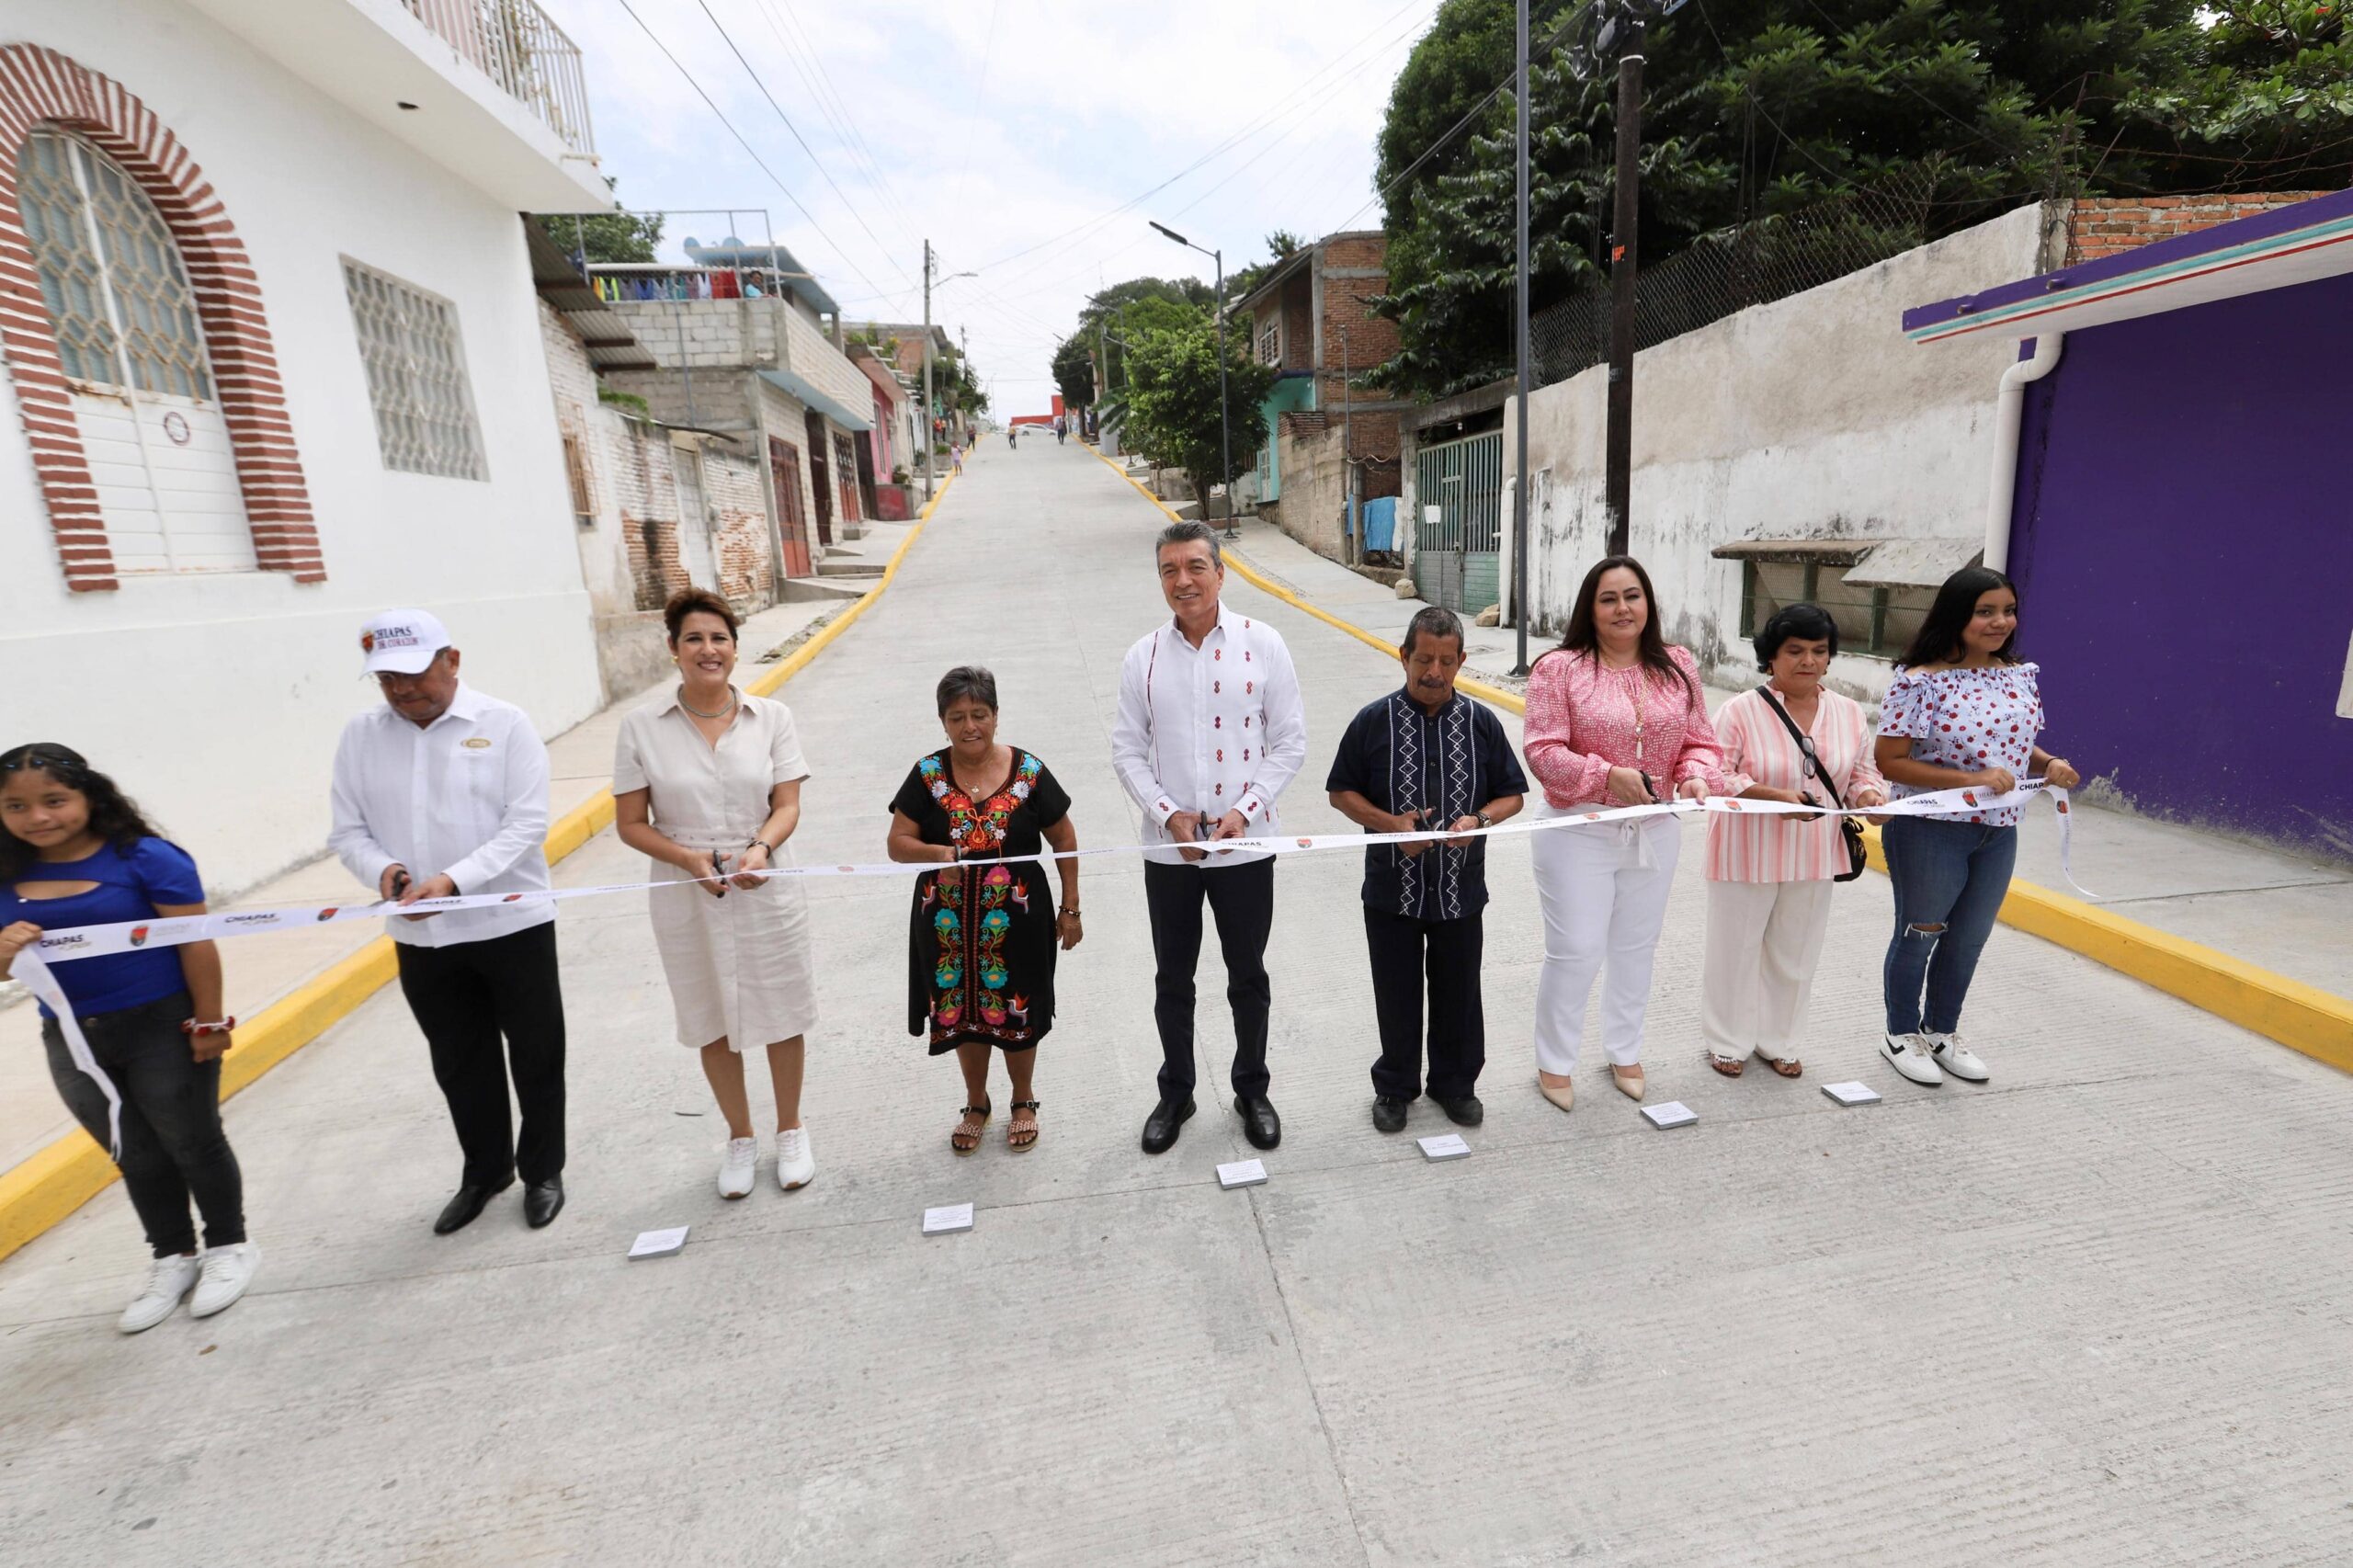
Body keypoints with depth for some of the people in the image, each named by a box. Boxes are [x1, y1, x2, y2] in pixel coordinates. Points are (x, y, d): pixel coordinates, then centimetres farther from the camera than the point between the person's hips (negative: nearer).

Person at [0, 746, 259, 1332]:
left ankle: (229, 1247, 29)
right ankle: (173, 1257, 35)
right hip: (72, 1041, 5)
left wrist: (209, 1021, -14)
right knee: (136, 1157, 18)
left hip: (162, 1027, -5)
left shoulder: (144, 859, -15)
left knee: (192, 1143, 10)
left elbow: (196, 943, -14)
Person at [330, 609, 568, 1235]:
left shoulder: (504, 724, -9)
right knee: (460, 1065, 18)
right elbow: (348, 832, 5)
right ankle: (485, 1172, 38)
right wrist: (383, 868, -16)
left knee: (535, 1058, 9)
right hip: (421, 938, 4)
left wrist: (453, 880, -24)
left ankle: (543, 1172, 29)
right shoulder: (360, 736, 3)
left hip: (511, 925, -3)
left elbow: (527, 824, -14)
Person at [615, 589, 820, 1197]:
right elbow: (631, 824, -2)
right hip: (686, 900, 0)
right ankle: (740, 1139, 38)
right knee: (713, 1026, 15)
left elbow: (788, 805, -5)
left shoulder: (772, 718, -3)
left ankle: (791, 1132, 35)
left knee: (783, 1017, 11)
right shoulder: (642, 728, -5)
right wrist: (688, 858, -19)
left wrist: (761, 848, -25)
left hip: (767, 893, 0)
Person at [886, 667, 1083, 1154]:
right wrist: (936, 853, -23)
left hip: (1016, 920, -1)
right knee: (962, 1015, 14)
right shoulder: (927, 775, -4)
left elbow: (1065, 841, 1)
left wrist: (1069, 908, 1)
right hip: (949, 924, 2)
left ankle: (1024, 1102, 35)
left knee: (1016, 1015, 9)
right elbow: (898, 842, -2)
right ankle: (976, 1104, 39)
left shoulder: (1027, 771, -7)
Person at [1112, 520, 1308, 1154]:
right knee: (1172, 980, 15)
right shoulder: (1143, 657, -1)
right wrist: (1168, 815, -11)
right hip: (1167, 848, 2)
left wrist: (1245, 811, -13)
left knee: (1248, 977, 14)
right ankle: (1175, 1092, 35)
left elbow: (1290, 741, -4)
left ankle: (1252, 1089, 36)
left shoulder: (1261, 644, -6)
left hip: (1244, 846, -1)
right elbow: (1127, 750, 2)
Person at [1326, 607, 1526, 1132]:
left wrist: (1478, 820, -14)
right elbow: (1342, 791, 0)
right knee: (1396, 994, 11)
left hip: (1461, 890, 2)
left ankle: (1455, 1083, 36)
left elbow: (1511, 794, 7)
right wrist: (1391, 823, -15)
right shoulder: (1374, 721, -5)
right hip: (1392, 888, -1)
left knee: (1458, 992, 14)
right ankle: (1395, 1087, 32)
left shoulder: (1482, 723, 0)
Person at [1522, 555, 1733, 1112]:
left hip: (1655, 832, 5)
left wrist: (1698, 776, -14)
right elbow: (1542, 751, -14)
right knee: (1575, 952, 0)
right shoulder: (1559, 667, -10)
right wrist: (1608, 775, -25)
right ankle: (1553, 1062, 22)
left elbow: (1700, 742, 7)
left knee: (1636, 949, 19)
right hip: (1579, 832, -5)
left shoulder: (1677, 667, 4)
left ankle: (1624, 1052, 40)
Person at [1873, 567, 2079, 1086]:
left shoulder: (2021, 675, 4)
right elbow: (1890, 762, -19)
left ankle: (1941, 1032, 38)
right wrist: (1973, 779, -25)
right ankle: (1902, 1035, 29)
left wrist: (2049, 764, -5)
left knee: (1969, 940, 18)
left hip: (1998, 833, 7)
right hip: (1930, 832, -6)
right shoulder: (1920, 681, -18)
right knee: (1919, 936, 10)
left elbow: (2018, 743, 16)